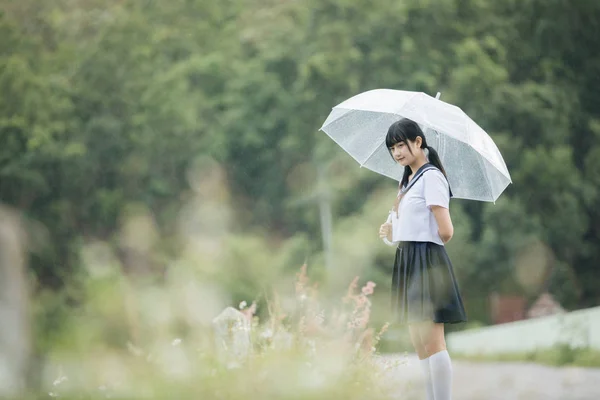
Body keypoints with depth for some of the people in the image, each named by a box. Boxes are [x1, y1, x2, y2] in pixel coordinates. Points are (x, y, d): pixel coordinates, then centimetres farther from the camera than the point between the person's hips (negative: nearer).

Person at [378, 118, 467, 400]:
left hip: (426, 260, -10)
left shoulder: (431, 176, -10)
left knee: (432, 342, -11)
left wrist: (427, 246, 2)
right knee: (419, 344, 9)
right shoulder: (408, 181, 18)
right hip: (407, 261, 10)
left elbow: (445, 231, -17)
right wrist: (390, 232, 3)